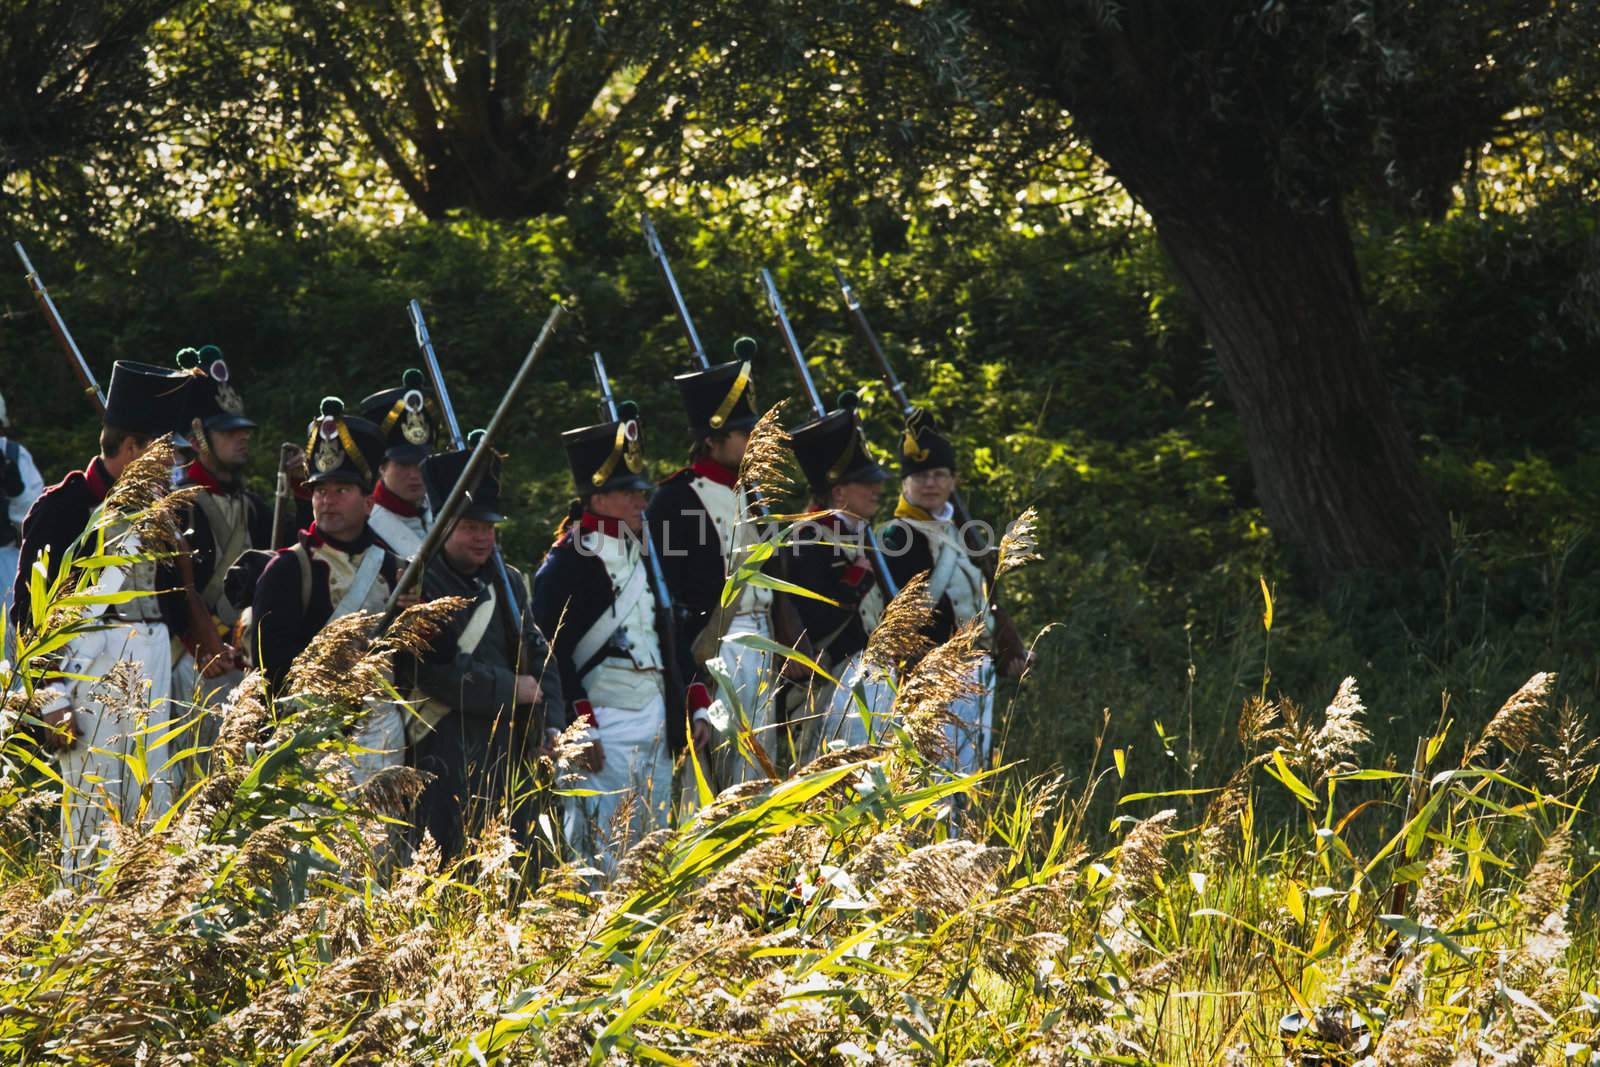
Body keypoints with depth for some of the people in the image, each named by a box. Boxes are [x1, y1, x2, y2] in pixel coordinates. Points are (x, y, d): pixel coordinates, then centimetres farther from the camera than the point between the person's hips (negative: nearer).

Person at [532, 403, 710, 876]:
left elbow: (669, 636, 20)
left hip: (656, 718, 8)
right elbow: (552, 652, -14)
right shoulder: (566, 563, -10)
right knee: (603, 847, -10)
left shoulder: (642, 552, 14)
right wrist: (579, 730, -18)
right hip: (604, 726, -8)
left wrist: (696, 708, 15)